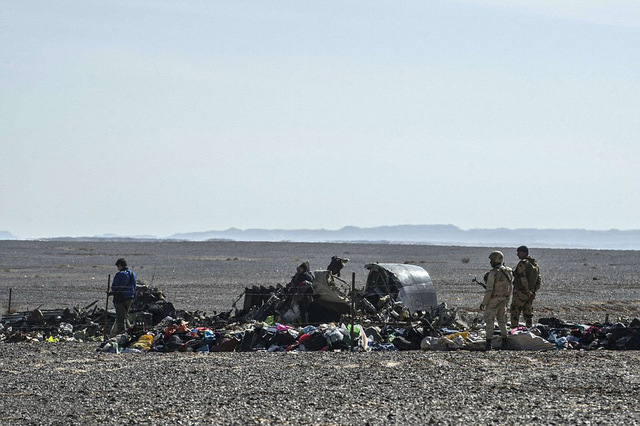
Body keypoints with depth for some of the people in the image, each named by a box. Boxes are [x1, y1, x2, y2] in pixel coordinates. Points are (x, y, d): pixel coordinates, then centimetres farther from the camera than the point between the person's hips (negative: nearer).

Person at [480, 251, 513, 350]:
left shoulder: (493, 273, -18)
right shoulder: (508, 272, 4)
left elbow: (489, 290, -20)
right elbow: (509, 289, 11)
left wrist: (484, 303, -13)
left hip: (493, 300, -7)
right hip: (503, 300, 7)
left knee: (489, 321, -1)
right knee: (502, 321, 16)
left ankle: (488, 343, -4)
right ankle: (504, 342, 14)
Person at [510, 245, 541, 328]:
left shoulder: (522, 264, -16)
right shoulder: (535, 264, 11)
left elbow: (523, 278, -24)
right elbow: (538, 280, 14)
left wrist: (528, 291, -19)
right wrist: (534, 291, 16)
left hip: (520, 293, -8)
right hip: (531, 294, 8)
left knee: (515, 313, -2)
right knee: (528, 314, 13)